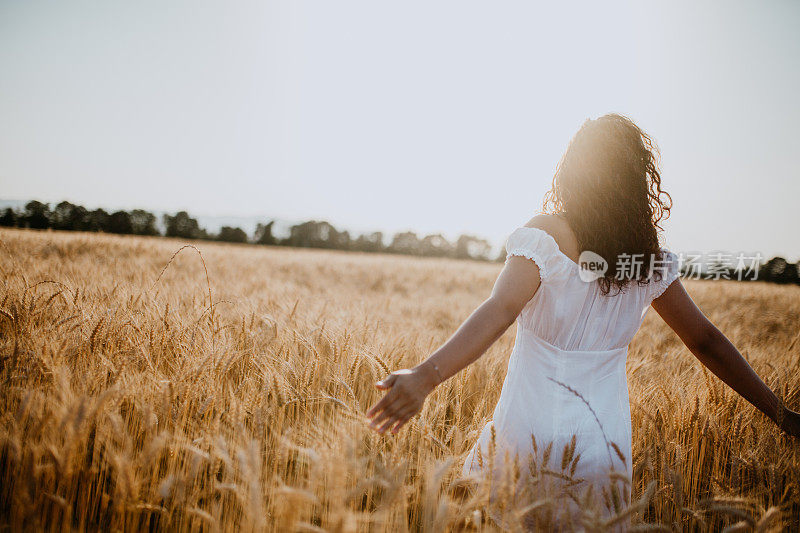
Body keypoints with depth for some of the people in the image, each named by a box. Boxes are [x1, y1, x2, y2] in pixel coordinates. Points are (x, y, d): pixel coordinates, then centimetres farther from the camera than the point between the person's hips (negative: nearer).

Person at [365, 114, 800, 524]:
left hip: (528, 436, -3)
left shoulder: (544, 236, -12)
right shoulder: (651, 260, 1)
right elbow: (706, 341, 7)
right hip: (603, 445, 4)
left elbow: (499, 311, -28)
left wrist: (427, 375, -39)